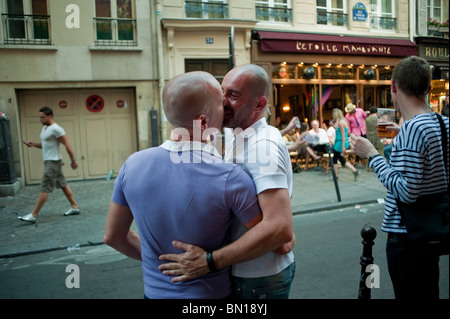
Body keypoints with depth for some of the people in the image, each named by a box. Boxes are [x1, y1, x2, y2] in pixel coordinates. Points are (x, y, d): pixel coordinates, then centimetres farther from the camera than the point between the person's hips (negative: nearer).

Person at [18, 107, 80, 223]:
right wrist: (34, 144, 4)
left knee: (45, 189, -6)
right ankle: (74, 207, 21)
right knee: (63, 185, 14)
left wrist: (73, 160, -18)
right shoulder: (45, 128, 14)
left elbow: (67, 145, -18)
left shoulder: (56, 129, -17)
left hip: (53, 162, -10)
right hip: (49, 161, 10)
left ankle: (34, 215, -3)